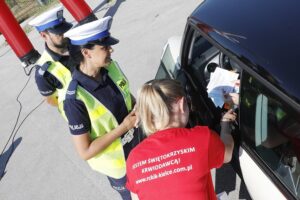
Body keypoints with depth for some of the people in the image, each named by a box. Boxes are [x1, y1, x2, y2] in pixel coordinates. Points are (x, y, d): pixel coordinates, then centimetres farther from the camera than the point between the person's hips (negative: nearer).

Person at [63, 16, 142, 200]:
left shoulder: (111, 67, -14)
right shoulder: (76, 99, -33)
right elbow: (85, 152, -26)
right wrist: (123, 127, -28)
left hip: (139, 145, 6)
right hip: (117, 164, -5)